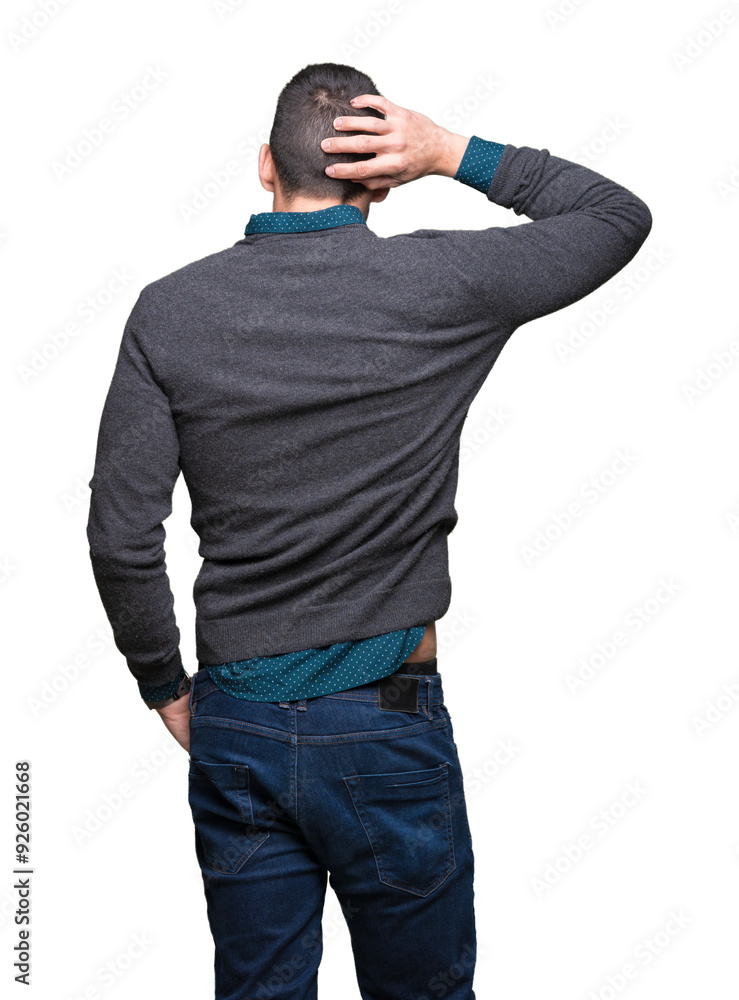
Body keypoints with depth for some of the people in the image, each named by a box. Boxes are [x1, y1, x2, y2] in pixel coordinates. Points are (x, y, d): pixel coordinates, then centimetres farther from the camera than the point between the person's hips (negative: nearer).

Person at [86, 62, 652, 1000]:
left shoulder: (169, 309, -4)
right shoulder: (440, 286, -10)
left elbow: (120, 536, -5)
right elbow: (620, 214, 6)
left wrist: (164, 685, 9)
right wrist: (455, 152, -2)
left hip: (233, 724, 3)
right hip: (386, 724, -2)